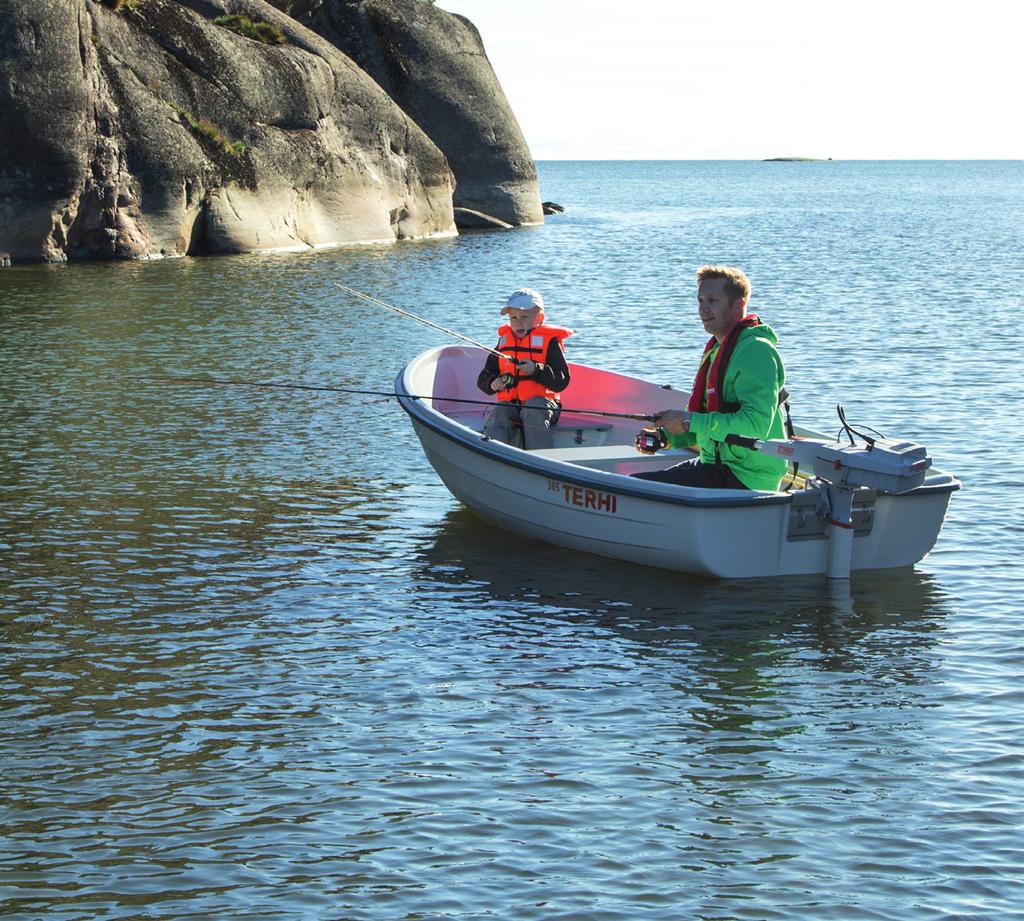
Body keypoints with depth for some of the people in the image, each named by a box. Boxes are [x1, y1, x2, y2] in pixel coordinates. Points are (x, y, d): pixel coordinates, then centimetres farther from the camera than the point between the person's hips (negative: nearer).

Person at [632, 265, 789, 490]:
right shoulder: (716, 349, 18)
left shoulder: (755, 350, -15)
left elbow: (756, 425, -25)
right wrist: (666, 437, 5)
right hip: (716, 465, 10)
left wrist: (690, 421, -20)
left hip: (746, 478, -10)